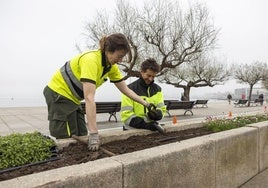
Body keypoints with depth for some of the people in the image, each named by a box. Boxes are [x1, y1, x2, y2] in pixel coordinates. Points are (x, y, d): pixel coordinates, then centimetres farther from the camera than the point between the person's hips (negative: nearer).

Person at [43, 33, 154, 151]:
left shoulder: (111, 66, -6)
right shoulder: (91, 60, -31)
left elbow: (125, 89, 4)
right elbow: (89, 98, -36)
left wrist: (146, 104, 1)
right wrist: (94, 134, -37)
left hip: (72, 98, 8)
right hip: (58, 94, -8)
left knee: (81, 137, 8)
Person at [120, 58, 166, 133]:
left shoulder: (157, 89, 9)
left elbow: (162, 109, 8)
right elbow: (126, 115, -11)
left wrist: (156, 114, -13)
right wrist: (145, 124, -20)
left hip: (151, 129, 3)